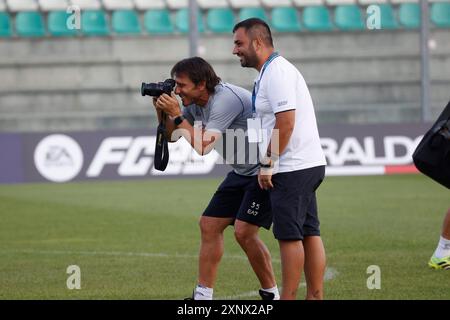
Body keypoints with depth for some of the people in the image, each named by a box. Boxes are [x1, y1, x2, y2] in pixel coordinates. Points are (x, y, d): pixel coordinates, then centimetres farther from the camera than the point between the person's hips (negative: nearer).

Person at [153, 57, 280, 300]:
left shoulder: (226, 99, -25)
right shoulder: (196, 103, 3)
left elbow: (203, 147, -30)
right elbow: (171, 136, 14)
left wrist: (177, 115, -24)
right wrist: (161, 111, -4)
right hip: (242, 171, 10)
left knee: (244, 232, -17)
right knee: (209, 225, 5)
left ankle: (271, 295, -4)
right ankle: (203, 294, 10)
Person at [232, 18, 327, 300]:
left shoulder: (276, 72, -14)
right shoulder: (272, 71, 18)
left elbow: (285, 123, -21)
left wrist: (267, 164, -16)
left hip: (292, 169, -10)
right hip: (307, 165, 10)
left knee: (289, 235, -6)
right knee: (309, 234, 9)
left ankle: (288, 298, -3)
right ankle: (315, 296, 11)